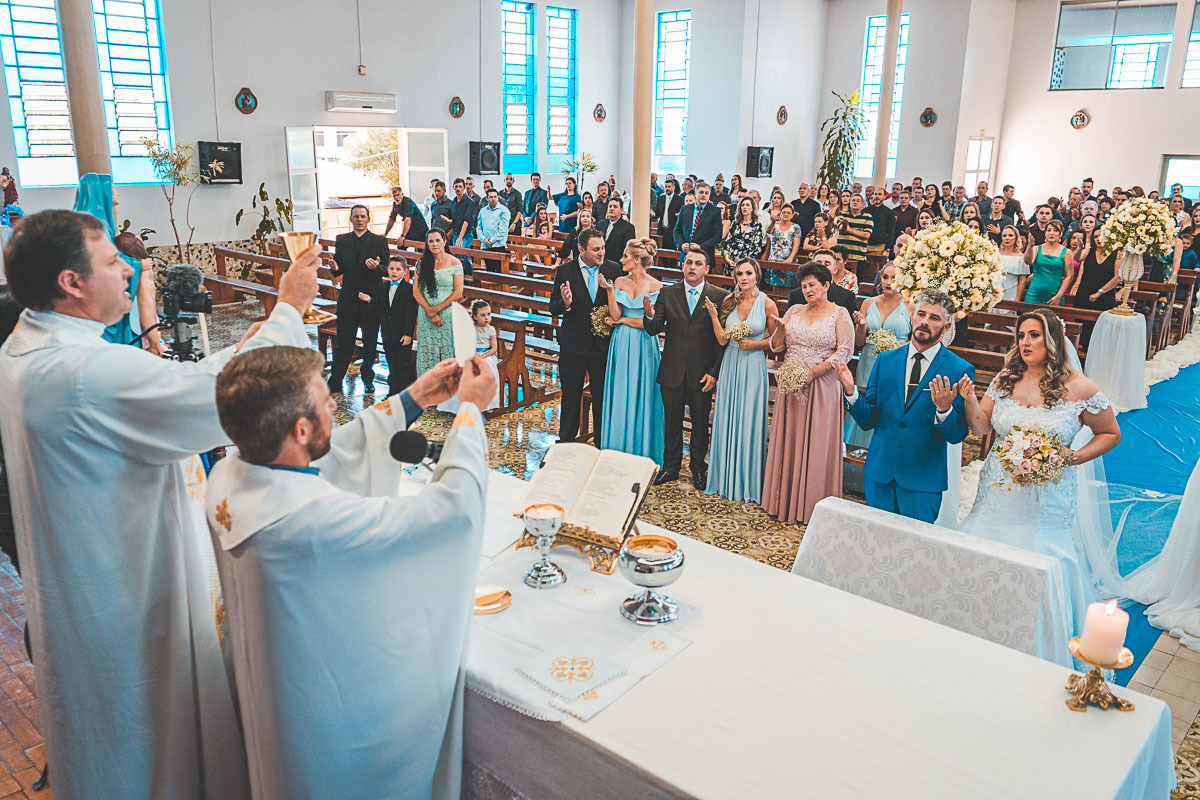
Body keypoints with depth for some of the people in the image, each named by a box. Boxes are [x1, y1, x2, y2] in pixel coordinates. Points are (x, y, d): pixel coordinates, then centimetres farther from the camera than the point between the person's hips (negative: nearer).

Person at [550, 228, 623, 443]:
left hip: (603, 344, 1)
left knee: (602, 397, 11)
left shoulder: (613, 269, -1)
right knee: (571, 397, 10)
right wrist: (565, 303, -25)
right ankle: (566, 442, 24)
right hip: (573, 344, -1)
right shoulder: (565, 271, -6)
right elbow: (553, 309, -4)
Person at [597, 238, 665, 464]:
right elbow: (615, 315, -4)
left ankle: (641, 451, 17)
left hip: (644, 346, -3)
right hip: (621, 344, 3)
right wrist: (609, 290, -13)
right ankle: (617, 448, 20)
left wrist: (623, 321, -5)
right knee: (619, 393, 8)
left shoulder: (655, 286, -7)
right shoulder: (619, 282, 4)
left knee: (641, 395, 3)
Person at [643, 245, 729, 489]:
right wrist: (650, 315, -25)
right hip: (672, 371, 2)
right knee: (672, 422, 13)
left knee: (700, 424, 11)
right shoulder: (668, 293, 1)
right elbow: (654, 330, -3)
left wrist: (714, 372, -9)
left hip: (702, 373, -1)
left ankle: (698, 469, 28)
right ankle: (671, 467, 29)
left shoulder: (720, 296, -5)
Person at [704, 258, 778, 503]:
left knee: (749, 424, 1)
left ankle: (748, 484, 14)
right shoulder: (729, 302, 3)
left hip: (753, 368, -3)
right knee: (727, 422, 9)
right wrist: (713, 315, -13)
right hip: (730, 366, 4)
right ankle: (725, 479, 23)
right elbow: (722, 339, -3)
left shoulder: (767, 304, -6)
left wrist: (755, 344, -13)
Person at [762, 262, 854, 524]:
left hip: (821, 387, -4)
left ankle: (811, 505, 10)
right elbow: (776, 346, 11)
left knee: (815, 444, 0)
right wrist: (780, 329, -10)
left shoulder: (839, 314, -1)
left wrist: (812, 372, -16)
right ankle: (784, 500, 16)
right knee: (788, 440, 7)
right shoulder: (794, 311, 11)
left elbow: (845, 351, -9)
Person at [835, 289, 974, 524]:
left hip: (923, 479, -3)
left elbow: (957, 436, -7)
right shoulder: (885, 360, 5)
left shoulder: (960, 370, -5)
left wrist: (944, 409, -27)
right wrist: (851, 391, -14)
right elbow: (868, 421, 3)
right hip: (879, 472, 3)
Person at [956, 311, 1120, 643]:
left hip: (1047, 495, -3)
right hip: (999, 489, 3)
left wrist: (1073, 457, -11)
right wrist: (970, 401, -14)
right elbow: (981, 427, 5)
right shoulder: (1005, 379, 2)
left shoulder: (1078, 388, -8)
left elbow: (1111, 434, 3)